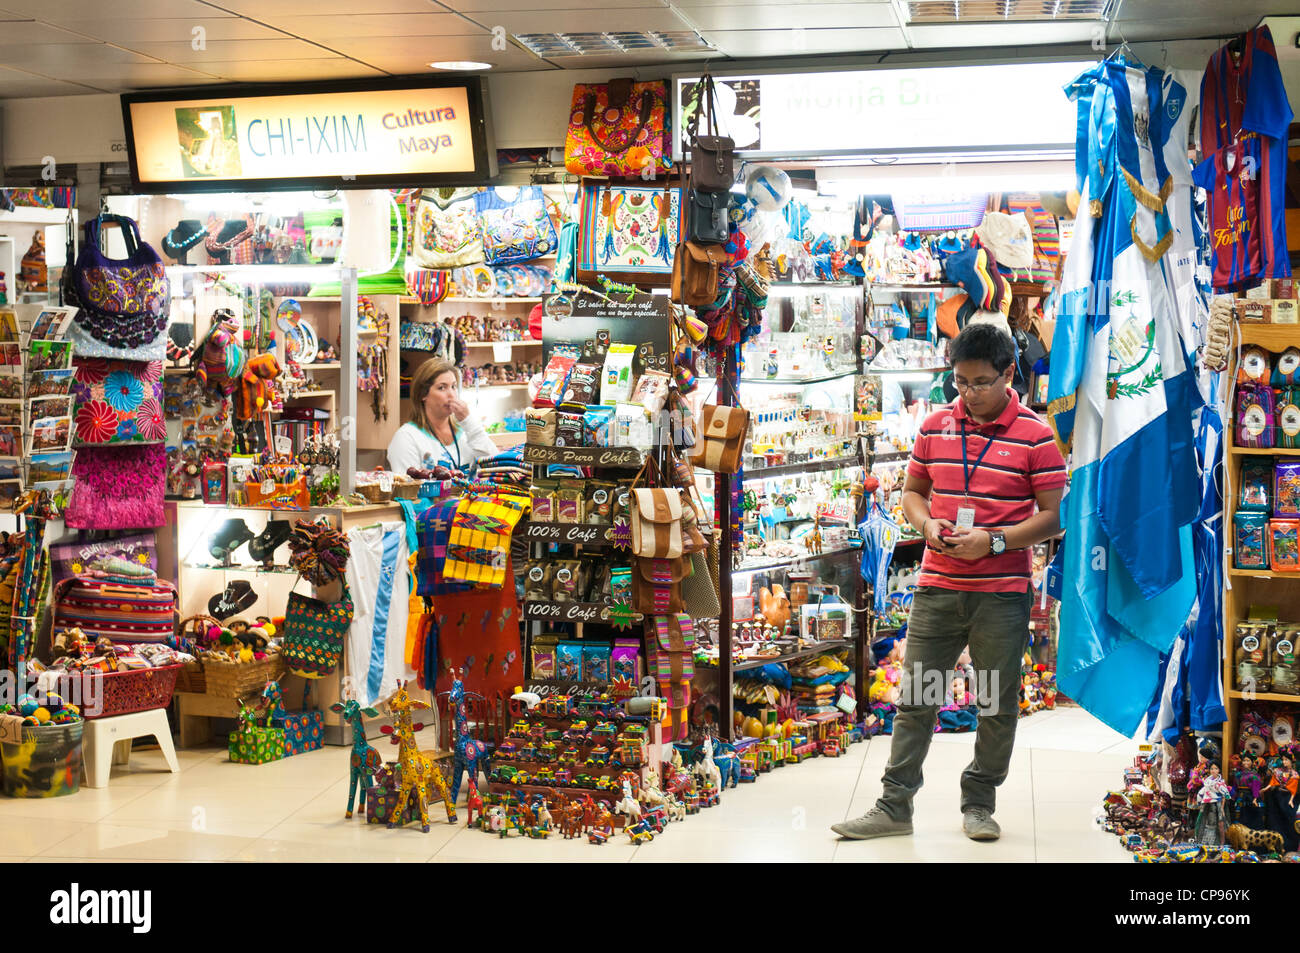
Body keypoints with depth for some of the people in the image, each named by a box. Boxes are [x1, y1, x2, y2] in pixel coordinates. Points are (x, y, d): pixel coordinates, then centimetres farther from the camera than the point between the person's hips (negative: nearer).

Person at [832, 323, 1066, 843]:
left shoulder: (1035, 435, -5)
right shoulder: (935, 426, 7)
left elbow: (1054, 514, -6)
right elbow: (912, 491, 16)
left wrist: (994, 541, -17)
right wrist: (928, 525, -5)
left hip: (1002, 593, -3)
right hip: (936, 586, 3)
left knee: (997, 704, 7)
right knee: (915, 698, 5)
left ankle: (979, 803, 23)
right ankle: (894, 805, 12)